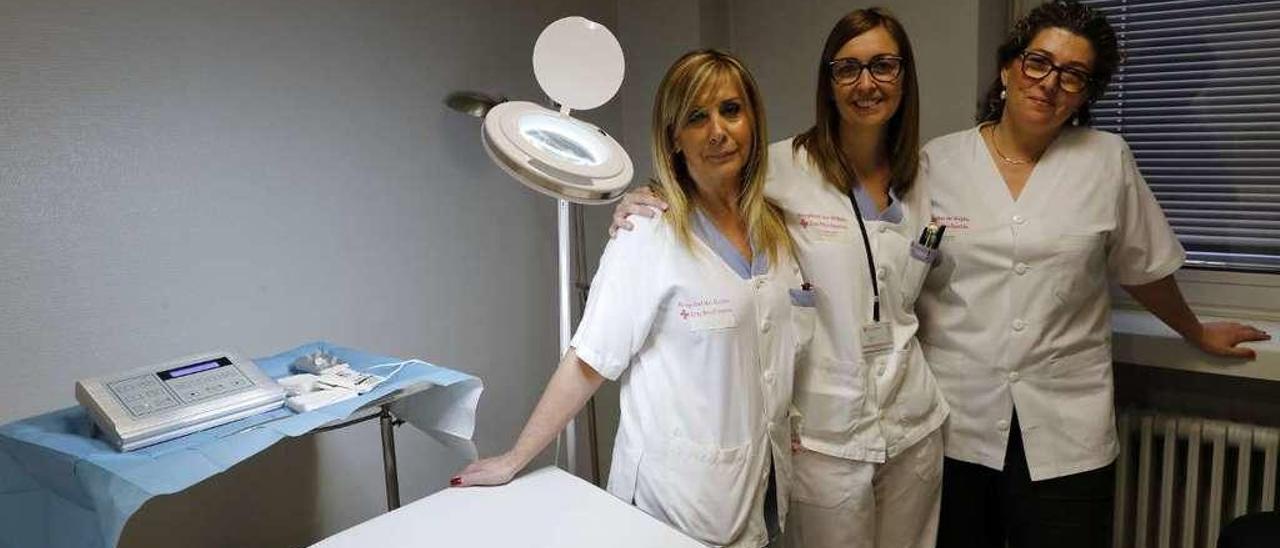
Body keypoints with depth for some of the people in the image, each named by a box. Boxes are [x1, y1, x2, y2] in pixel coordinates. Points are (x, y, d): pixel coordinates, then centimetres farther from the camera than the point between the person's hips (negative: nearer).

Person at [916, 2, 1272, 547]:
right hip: (953, 421, 0)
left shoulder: (1108, 161, 1)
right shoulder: (937, 161, 1)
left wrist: (1198, 334, 27)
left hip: (1066, 428, 0)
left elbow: (1142, 270, 14)